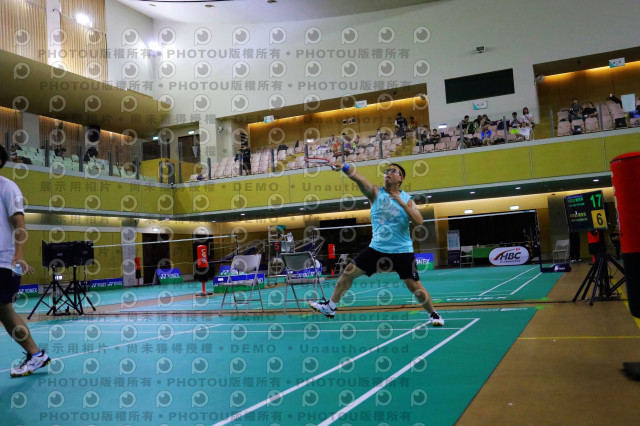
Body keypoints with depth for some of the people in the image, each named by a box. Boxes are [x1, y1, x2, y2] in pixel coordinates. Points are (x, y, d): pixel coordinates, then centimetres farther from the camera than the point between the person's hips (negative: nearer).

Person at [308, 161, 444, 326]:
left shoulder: (407, 199, 0)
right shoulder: (375, 192, -1)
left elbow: (419, 221, -12)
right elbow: (360, 179, -21)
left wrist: (402, 204, -23)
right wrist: (345, 168, -39)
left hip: (402, 251, -2)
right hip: (376, 248, 2)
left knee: (415, 287, -5)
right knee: (349, 272, 0)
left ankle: (433, 314, 21)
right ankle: (330, 307, 14)